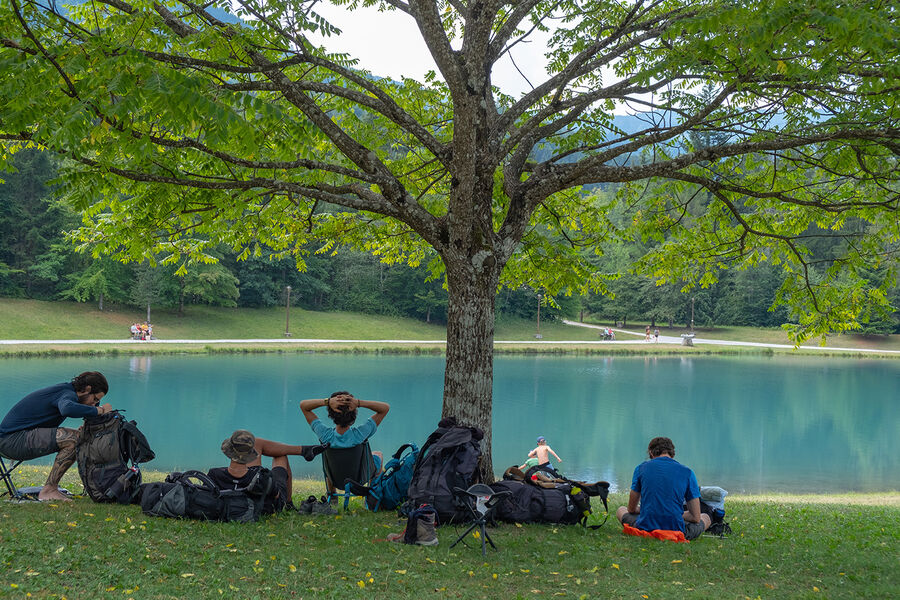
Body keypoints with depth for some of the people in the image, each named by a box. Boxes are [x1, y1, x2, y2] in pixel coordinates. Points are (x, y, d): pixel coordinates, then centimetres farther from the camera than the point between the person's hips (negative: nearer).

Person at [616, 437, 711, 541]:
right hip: (676, 532, 0)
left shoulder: (641, 467, 4)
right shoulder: (687, 472, 1)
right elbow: (696, 518, 3)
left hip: (645, 529, 0)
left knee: (621, 510, 32)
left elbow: (631, 509, 13)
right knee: (706, 518, 29)